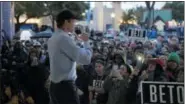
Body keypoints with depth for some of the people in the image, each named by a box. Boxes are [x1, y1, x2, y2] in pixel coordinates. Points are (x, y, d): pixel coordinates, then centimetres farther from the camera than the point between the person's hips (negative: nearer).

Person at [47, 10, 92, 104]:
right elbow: (86, 59, -18)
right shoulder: (64, 38, -16)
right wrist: (86, 42, -2)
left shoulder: (52, 39, 13)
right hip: (65, 86, -9)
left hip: (54, 85, 9)